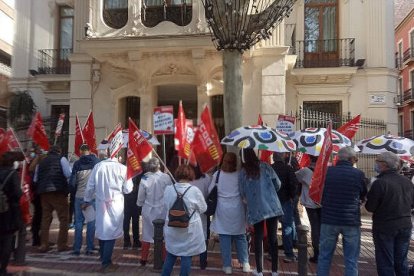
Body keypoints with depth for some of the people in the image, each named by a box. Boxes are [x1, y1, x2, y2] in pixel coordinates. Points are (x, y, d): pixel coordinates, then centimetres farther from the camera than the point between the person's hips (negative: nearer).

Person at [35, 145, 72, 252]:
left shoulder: (41, 162, 18)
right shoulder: (61, 159, 3)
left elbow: (35, 179, 15)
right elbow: (68, 174, -8)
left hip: (44, 192, 5)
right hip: (58, 191, -5)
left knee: (45, 218, 13)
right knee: (63, 218, 3)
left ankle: (43, 245, 14)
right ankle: (62, 244, 3)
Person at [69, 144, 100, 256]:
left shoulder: (77, 163, -2)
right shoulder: (96, 161, -3)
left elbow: (72, 182, -2)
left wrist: (75, 192, 15)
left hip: (79, 196, 1)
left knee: (79, 222, 10)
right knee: (91, 222, 5)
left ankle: (77, 248, 14)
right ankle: (89, 248, 7)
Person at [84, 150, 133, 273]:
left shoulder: (98, 166, -5)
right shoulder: (123, 168, -12)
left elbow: (90, 186, 3)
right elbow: (127, 189, -5)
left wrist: (87, 200, 16)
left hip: (100, 202, 4)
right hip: (115, 203, -3)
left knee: (102, 230, 17)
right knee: (111, 232, 5)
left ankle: (104, 258, 34)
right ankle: (106, 264, 10)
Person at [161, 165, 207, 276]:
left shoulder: (168, 189, -9)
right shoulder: (195, 191, -18)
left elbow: (167, 206, 7)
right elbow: (203, 209, -4)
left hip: (172, 229, 4)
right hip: (189, 230, -3)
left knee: (170, 255, 20)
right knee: (186, 257, 10)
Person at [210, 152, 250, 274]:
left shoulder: (217, 174, -4)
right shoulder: (239, 174, -4)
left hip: (222, 210, -1)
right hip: (237, 209, 1)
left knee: (224, 238, 7)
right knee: (240, 236, 14)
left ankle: (227, 266, 13)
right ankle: (245, 263, 20)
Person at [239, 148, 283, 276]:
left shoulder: (242, 172, -2)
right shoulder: (265, 166, -1)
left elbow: (242, 193, 3)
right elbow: (278, 184, 2)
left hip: (255, 209, 0)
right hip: (272, 206, 1)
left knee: (258, 239, 11)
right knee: (272, 238, 10)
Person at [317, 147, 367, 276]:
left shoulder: (327, 171, -5)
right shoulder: (359, 174, -9)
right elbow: (363, 196, 8)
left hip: (328, 219, 1)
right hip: (351, 221, -1)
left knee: (324, 257, 13)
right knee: (351, 260, 10)